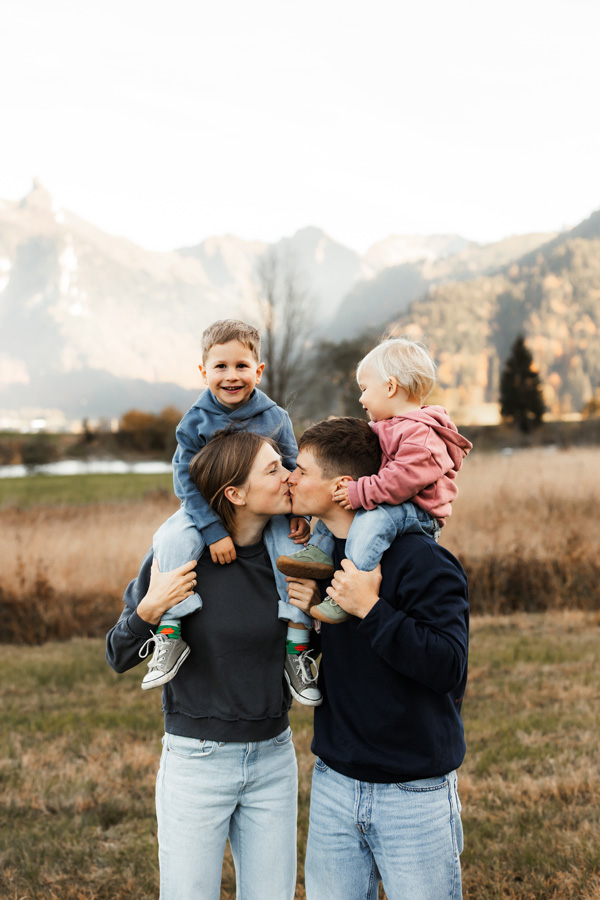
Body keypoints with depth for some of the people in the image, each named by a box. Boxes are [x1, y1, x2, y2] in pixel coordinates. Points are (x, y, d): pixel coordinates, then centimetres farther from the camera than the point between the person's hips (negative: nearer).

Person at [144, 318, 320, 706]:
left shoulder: (275, 418, -6)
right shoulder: (196, 421, -10)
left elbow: (293, 470, 4)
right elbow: (187, 479, -13)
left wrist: (299, 515, -12)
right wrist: (213, 531, -23)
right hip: (207, 511, -1)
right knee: (171, 540, -30)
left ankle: (297, 648, -10)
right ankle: (170, 634, -21)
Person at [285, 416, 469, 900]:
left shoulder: (420, 560, -17)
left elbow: (450, 667, -25)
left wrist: (371, 609, -27)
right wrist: (304, 615, -3)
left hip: (415, 794, -6)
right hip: (334, 785, 6)